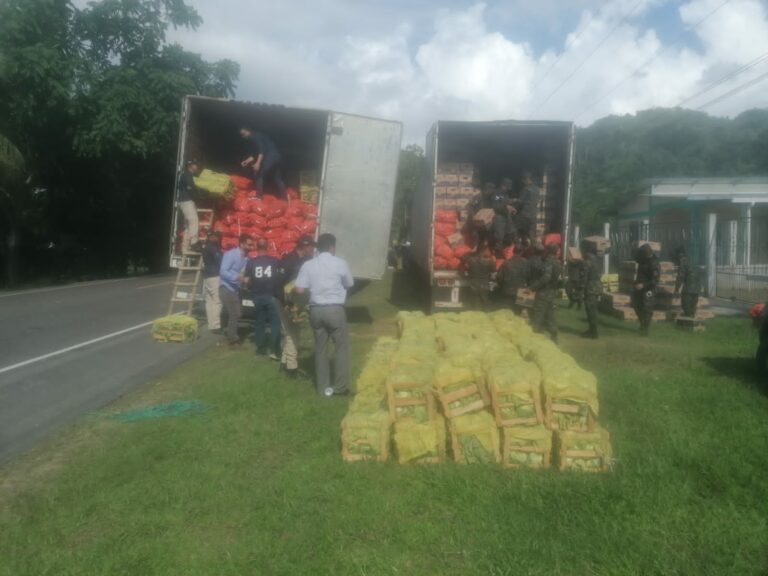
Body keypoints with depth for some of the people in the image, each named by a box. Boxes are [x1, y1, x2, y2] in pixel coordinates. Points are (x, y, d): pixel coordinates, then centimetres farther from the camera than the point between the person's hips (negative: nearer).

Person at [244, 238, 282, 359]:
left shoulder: (251, 262, -2)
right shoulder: (275, 261, -4)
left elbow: (247, 281, -2)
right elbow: (281, 278, -2)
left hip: (257, 296, 2)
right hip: (271, 295, -2)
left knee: (259, 323, 13)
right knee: (275, 322, 1)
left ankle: (261, 349, 18)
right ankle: (274, 350, -9)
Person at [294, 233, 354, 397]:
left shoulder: (308, 265, 1)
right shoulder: (339, 263, -5)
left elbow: (299, 289, -2)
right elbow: (350, 284, 8)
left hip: (316, 310, 3)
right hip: (335, 309, -3)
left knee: (320, 348, 12)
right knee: (341, 347, 8)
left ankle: (323, 386, 17)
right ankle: (339, 386, 8)